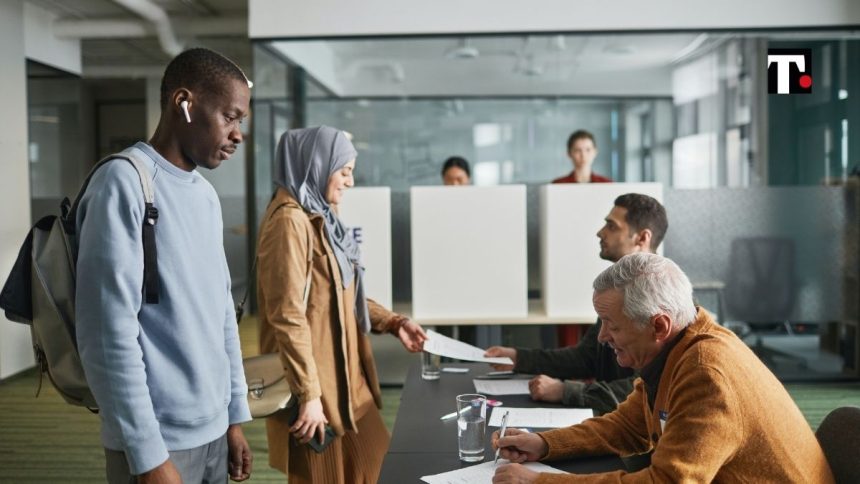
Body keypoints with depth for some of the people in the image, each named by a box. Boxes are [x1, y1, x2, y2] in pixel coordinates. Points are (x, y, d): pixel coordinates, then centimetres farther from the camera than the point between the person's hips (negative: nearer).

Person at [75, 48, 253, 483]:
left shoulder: (207, 195, 10)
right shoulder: (124, 182, -14)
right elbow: (109, 333, -18)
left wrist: (235, 416, 12)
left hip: (213, 430, 7)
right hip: (159, 439, -7)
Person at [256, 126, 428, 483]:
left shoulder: (320, 216, 12)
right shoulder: (290, 220, -17)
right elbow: (288, 315, -23)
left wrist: (392, 322, 10)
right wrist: (309, 394, -23)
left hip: (345, 376, 9)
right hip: (316, 383, -9)